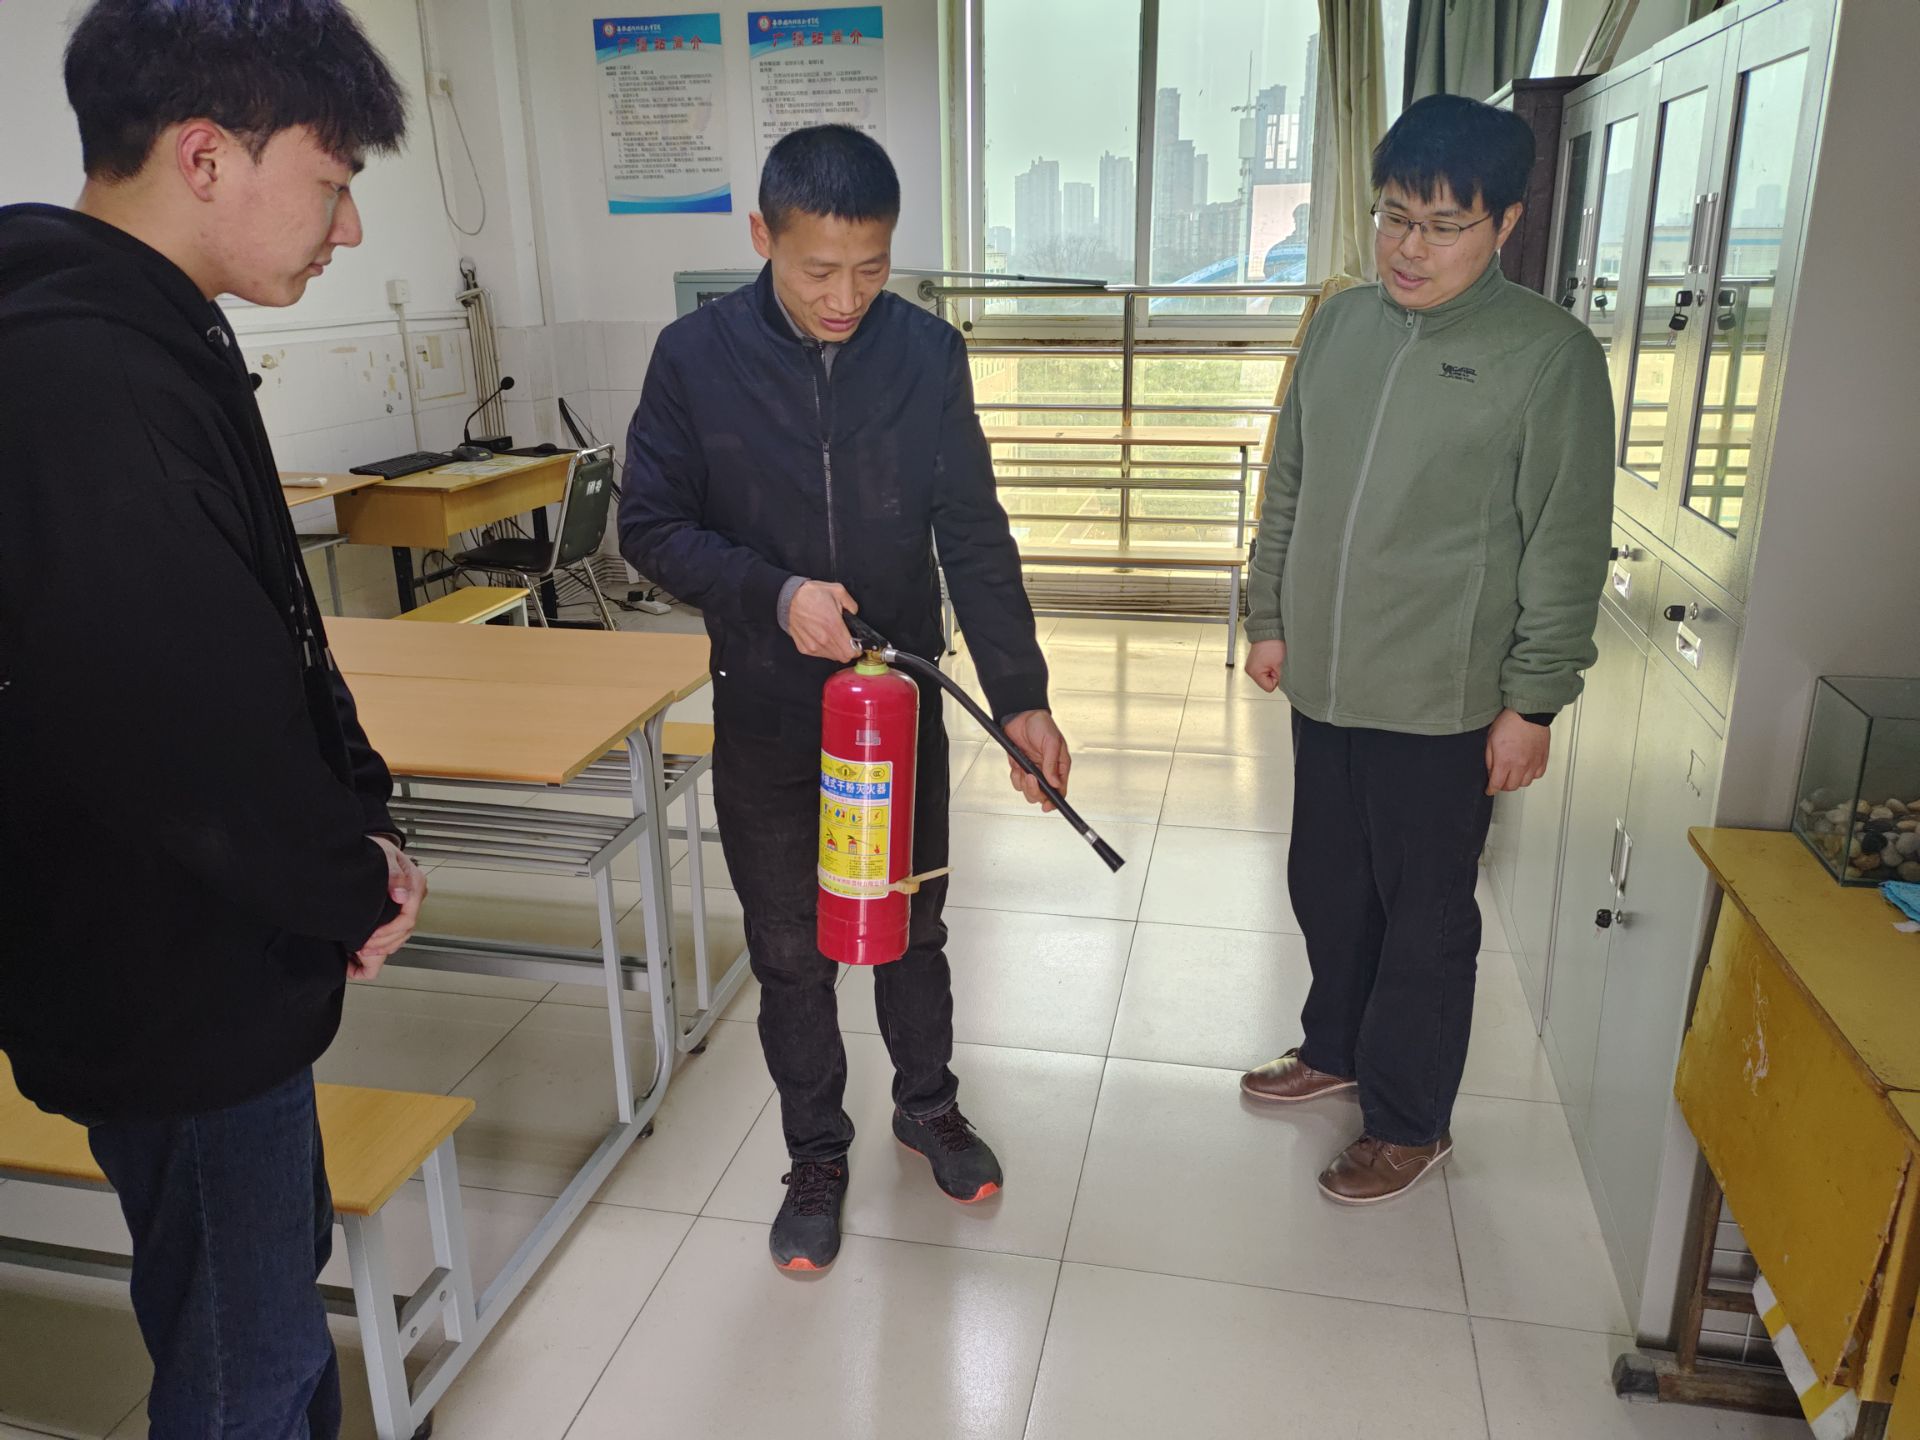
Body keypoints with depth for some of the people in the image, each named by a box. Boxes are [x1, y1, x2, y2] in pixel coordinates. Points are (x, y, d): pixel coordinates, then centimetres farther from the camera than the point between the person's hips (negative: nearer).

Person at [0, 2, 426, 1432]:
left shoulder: (148, 339, 7)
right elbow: (185, 721, -29)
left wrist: (359, 823, 2)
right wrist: (357, 890, -12)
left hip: (218, 968, 10)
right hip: (170, 996, -10)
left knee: (278, 1263, 27)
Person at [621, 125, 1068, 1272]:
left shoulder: (928, 353, -7)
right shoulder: (698, 356, -11)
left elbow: (975, 535, -6)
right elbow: (651, 527, -7)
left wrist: (1022, 695, -13)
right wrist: (772, 592, -23)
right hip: (765, 714, -1)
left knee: (913, 926, 18)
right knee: (791, 951, 13)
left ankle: (929, 1103, 44)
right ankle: (818, 1153, 36)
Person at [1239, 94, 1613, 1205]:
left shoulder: (1548, 354, -11)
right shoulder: (1340, 325, 5)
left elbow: (1567, 550, -11)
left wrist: (1532, 704, -11)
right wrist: (1270, 617, 12)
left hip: (1443, 703, -5)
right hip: (1324, 684, 6)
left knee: (1425, 919, 8)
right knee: (1327, 888, 20)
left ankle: (1411, 1123, 27)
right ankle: (1337, 1048, 43)